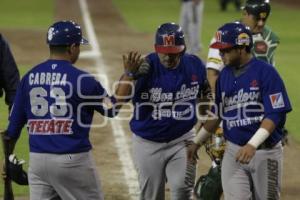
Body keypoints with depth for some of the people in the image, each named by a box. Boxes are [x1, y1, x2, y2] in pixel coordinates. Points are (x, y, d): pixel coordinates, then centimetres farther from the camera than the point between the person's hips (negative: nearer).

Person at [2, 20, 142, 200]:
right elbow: (112, 108, 3)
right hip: (73, 160, -4)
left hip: (37, 159, 4)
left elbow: (14, 124, 7)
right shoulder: (82, 79, -9)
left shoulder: (29, 77, 4)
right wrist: (129, 74, 9)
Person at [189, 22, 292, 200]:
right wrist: (197, 142, 20)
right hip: (234, 151, 4)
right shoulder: (225, 75, 7)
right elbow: (217, 115, 19)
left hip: (266, 153, -4)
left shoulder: (266, 72, -12)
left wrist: (252, 145, -29)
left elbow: (274, 115, -18)